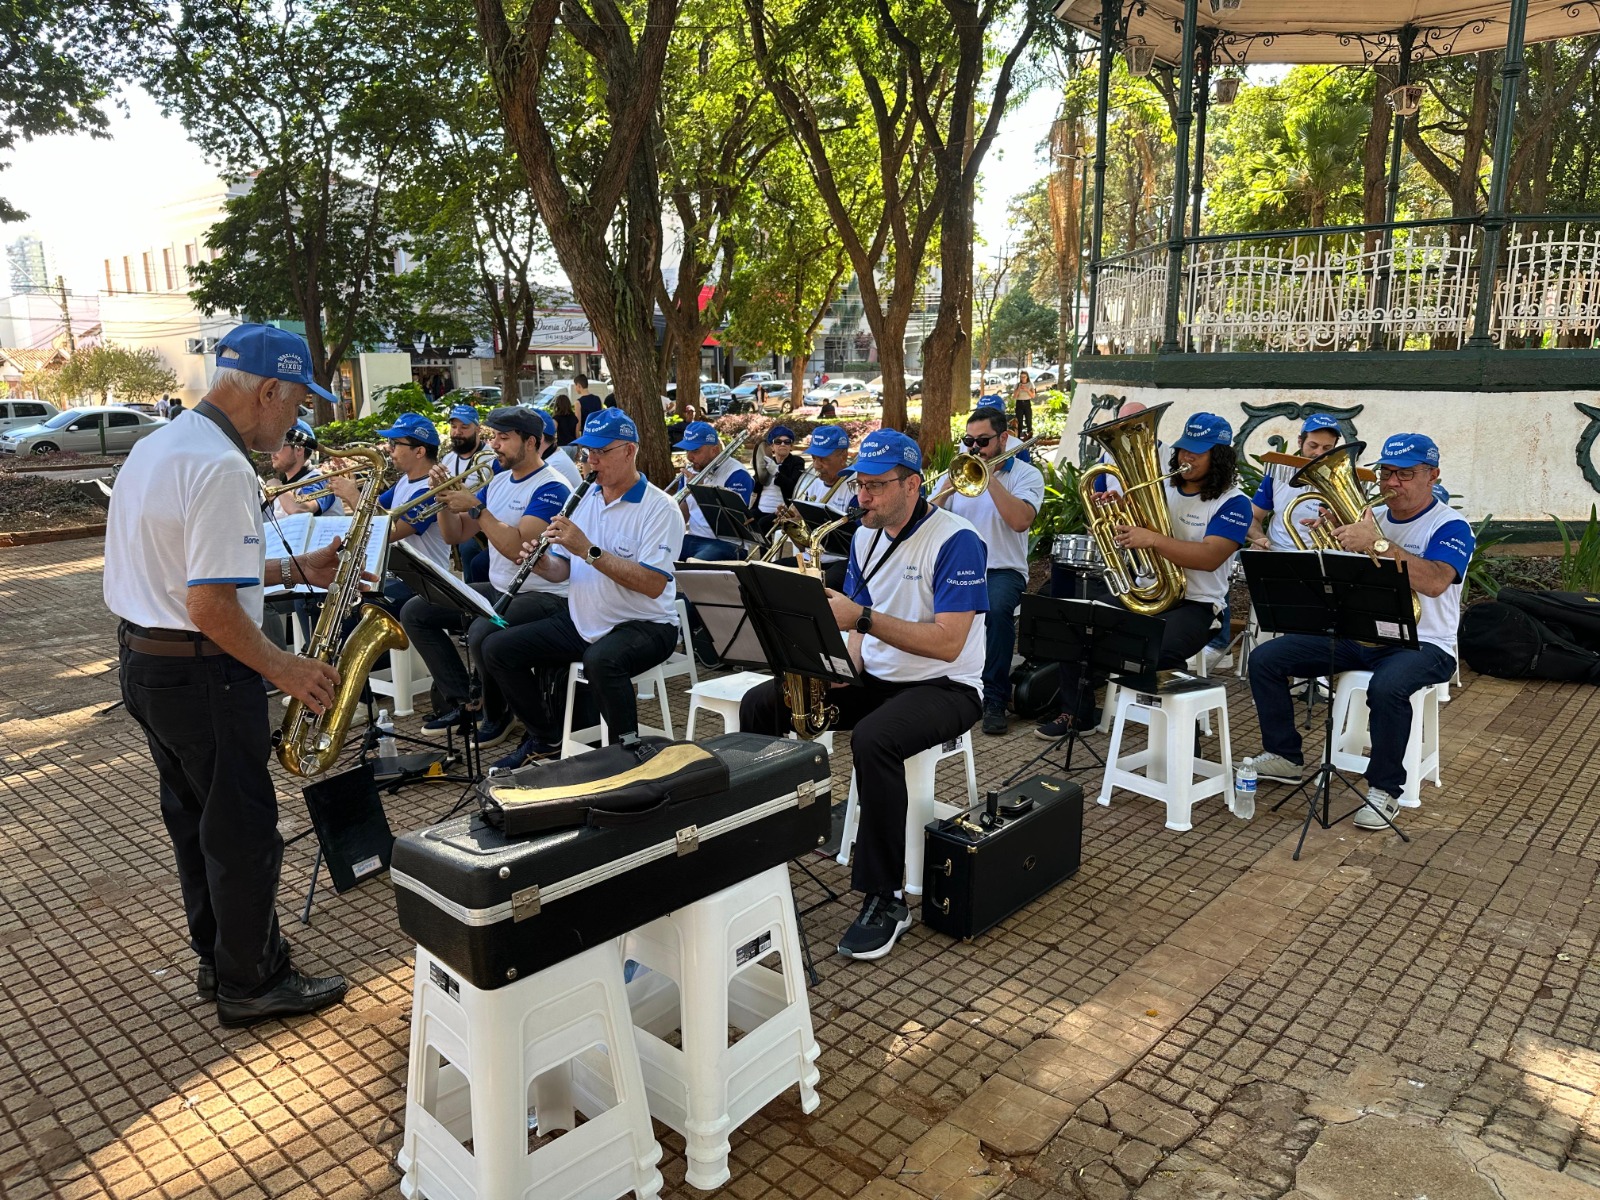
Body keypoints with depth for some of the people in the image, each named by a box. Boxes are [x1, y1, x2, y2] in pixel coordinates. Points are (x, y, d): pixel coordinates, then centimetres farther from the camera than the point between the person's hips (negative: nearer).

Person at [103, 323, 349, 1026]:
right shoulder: (222, 468, -23)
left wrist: (294, 569, 13)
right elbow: (212, 606, -27)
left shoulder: (157, 445, 10)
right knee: (244, 831, 4)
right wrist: (284, 670, -15)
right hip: (200, 672, -10)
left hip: (142, 661, 10)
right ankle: (251, 985, 18)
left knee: (195, 822, 20)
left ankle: (218, 959, 35)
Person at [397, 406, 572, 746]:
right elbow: (455, 535, 12)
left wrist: (476, 506, -23)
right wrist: (445, 498, -5)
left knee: (482, 633, -35)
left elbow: (516, 547, -27)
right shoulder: (498, 482, 12)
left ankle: (497, 715, -6)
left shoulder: (551, 488, -15)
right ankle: (460, 699, 5)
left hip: (542, 595, -9)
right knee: (414, 612, 4)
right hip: (497, 589, 9)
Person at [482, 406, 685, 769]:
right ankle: (546, 737, 17)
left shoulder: (660, 508, -13)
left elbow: (653, 585, -25)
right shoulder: (586, 498, 9)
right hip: (582, 620, 8)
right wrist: (541, 564, -14)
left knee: (600, 661, -39)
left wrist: (589, 550, -27)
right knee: (497, 648, -1)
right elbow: (562, 572, 10)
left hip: (643, 625, -7)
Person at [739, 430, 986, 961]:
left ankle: (885, 900, -22)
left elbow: (947, 643, -24)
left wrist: (861, 617, -28)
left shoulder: (956, 541, -16)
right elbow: (859, 627, 11)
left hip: (943, 686, -7)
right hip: (874, 677, 7)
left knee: (873, 738, -38)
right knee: (759, 704, -7)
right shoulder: (866, 537, 8)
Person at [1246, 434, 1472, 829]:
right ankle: (1284, 756, 8)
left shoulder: (1450, 526, -7)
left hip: (1423, 644, -6)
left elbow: (1435, 582, -28)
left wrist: (1377, 543, -35)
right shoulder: (1370, 517, 12)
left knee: (1386, 688, -40)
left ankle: (1385, 788, -18)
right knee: (1264, 659, -7)